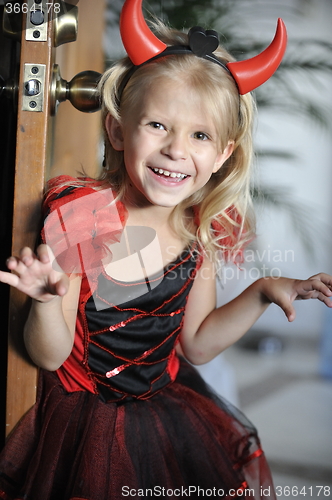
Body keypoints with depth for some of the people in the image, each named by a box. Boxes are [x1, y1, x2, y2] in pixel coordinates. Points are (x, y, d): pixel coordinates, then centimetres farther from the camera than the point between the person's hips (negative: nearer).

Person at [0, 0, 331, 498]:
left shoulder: (203, 228, -9)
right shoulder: (78, 219, -22)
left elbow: (195, 343, 4)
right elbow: (51, 356, -17)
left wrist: (263, 291, -5)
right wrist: (46, 300, -37)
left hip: (168, 404, 4)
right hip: (86, 416, -4)